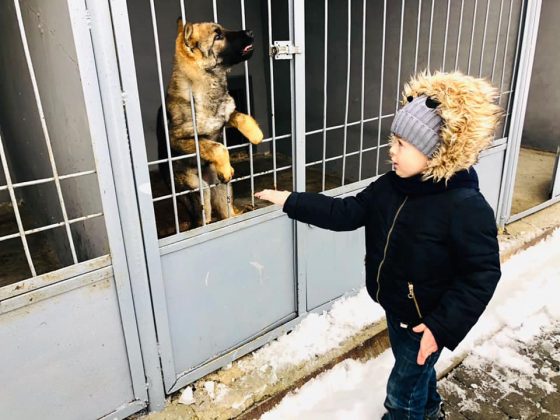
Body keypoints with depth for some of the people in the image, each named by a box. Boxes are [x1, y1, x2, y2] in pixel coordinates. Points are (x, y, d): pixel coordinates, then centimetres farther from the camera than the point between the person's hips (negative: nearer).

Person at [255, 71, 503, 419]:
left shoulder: (466, 207, -30)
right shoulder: (392, 187, -9)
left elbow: (482, 275, -24)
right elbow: (348, 213, -4)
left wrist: (443, 327, -27)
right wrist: (290, 201, -8)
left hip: (425, 322, -7)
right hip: (396, 308, 7)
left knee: (403, 391, 13)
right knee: (415, 370, 33)